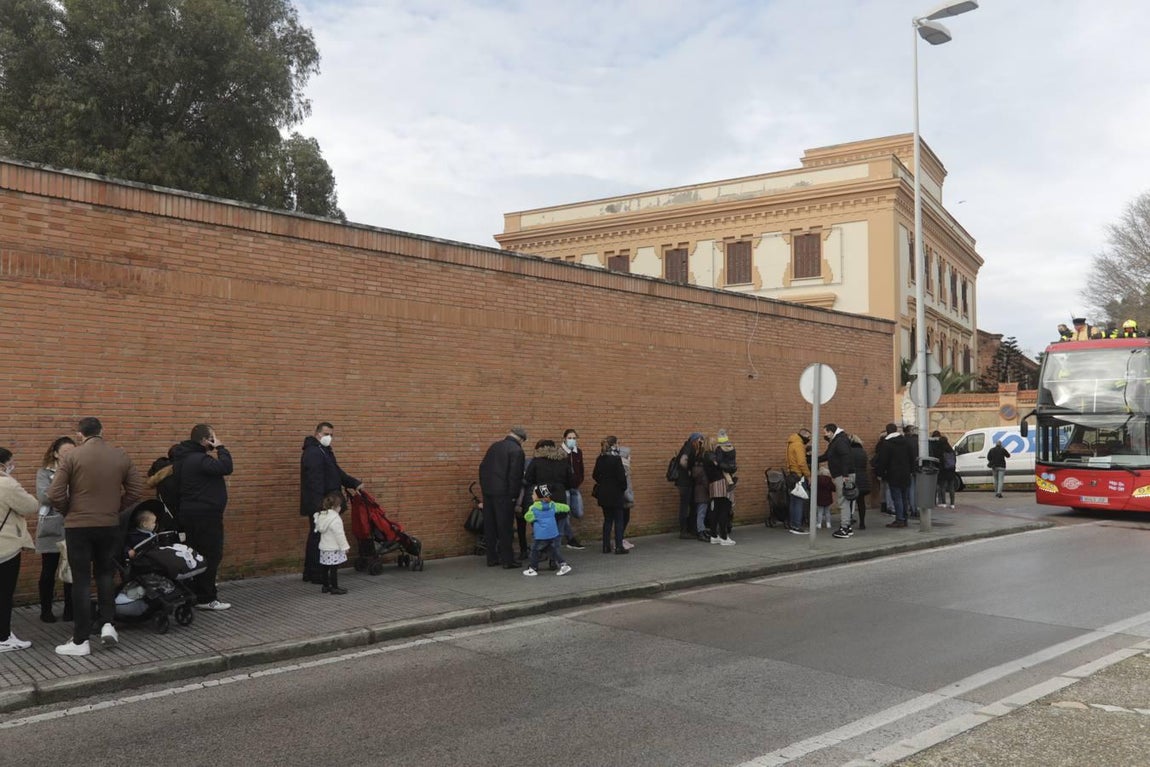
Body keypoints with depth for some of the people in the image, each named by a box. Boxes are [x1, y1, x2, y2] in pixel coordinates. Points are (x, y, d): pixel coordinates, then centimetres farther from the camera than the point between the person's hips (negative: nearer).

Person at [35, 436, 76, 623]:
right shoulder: (44, 473, 2)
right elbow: (43, 496, -13)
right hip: (51, 529, -2)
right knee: (49, 571, 5)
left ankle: (69, 609, 15)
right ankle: (46, 610, 16)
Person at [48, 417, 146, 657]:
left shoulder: (71, 457, -8)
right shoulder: (121, 456, 2)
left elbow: (54, 495, -10)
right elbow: (136, 490, 4)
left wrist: (69, 511, 7)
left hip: (78, 526, -3)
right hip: (110, 526, 3)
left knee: (81, 581, 3)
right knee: (104, 574, 20)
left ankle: (80, 641, 7)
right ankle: (108, 624, 7)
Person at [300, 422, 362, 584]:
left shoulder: (324, 451, 19)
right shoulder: (313, 453, -16)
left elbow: (336, 472, 23)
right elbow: (315, 481, -23)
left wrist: (353, 484, 13)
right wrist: (319, 504, -27)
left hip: (320, 505, 11)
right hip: (318, 504, -11)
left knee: (315, 537, 16)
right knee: (318, 538, -5)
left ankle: (309, 573, 24)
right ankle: (317, 575, 2)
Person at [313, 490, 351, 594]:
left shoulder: (320, 516, 6)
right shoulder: (335, 518, -20)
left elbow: (318, 529, 17)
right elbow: (339, 534, -19)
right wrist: (345, 546, -12)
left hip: (324, 548, 8)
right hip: (334, 549, -8)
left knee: (326, 568, 15)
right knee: (334, 569, -3)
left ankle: (326, 586, 23)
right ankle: (334, 588, 1)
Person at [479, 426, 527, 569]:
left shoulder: (494, 446, 13)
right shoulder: (517, 451, -10)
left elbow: (482, 467, 15)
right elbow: (515, 475, -15)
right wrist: (514, 495, -9)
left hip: (487, 491, 7)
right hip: (503, 493, -7)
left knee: (489, 526, 12)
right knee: (505, 527, 0)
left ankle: (492, 558, 19)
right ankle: (508, 560, 4)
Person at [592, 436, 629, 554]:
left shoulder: (600, 459, 4)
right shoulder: (616, 459, -15)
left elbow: (595, 475, 9)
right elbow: (621, 477, -15)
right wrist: (624, 488, 1)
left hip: (603, 494, 6)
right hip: (615, 494, -6)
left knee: (607, 520, 13)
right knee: (618, 520, 2)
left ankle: (606, 546, 14)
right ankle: (619, 547, 2)